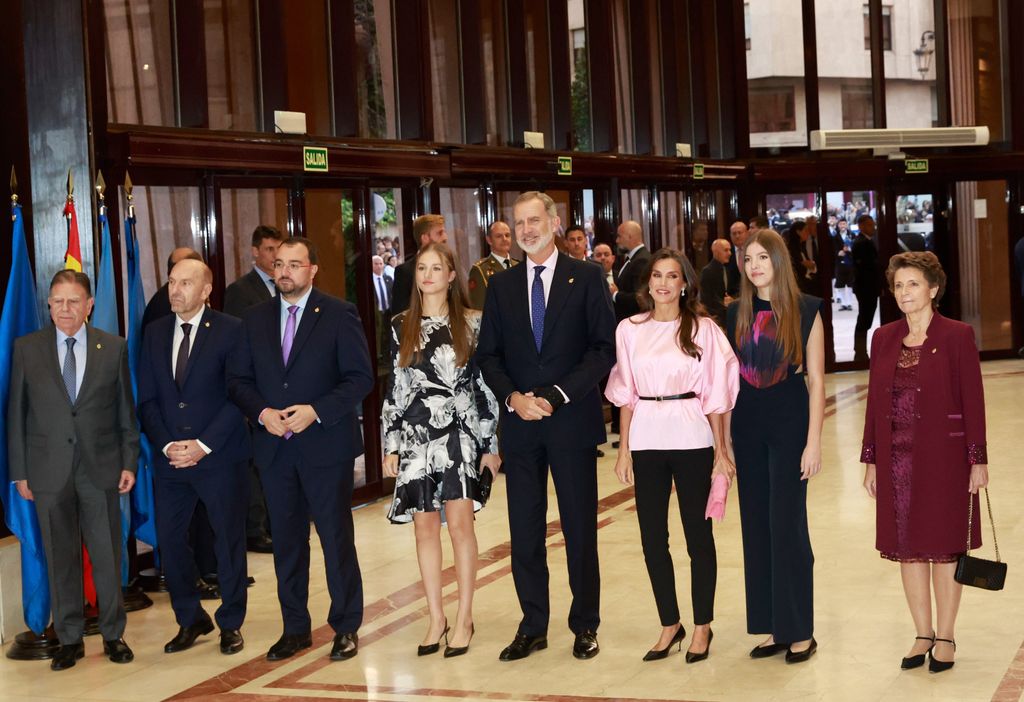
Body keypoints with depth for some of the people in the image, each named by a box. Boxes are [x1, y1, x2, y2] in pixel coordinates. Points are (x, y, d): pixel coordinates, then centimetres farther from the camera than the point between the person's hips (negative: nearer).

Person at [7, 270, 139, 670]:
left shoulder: (114, 348, 3)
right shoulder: (26, 349, 2)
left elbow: (126, 411, 6)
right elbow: (16, 414, 4)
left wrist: (129, 463, 1)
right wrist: (19, 472, 1)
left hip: (101, 468, 0)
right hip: (49, 469, 0)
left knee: (107, 555, 5)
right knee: (61, 558, 7)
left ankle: (113, 634, 19)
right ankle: (69, 639, 18)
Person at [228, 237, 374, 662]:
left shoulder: (339, 314, -3)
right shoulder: (254, 319, 10)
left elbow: (360, 377, -6)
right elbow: (238, 380, 10)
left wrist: (316, 411, -17)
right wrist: (262, 412, -9)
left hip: (326, 444, -4)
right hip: (274, 447, 4)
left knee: (336, 538, 2)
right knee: (286, 540, 10)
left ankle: (346, 627, 14)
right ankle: (295, 629, 21)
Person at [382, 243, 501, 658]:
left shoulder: (471, 323, 3)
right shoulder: (401, 327, 8)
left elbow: (485, 383, 2)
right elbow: (394, 387, 9)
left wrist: (491, 444, -1)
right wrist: (391, 444, 5)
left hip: (460, 435, -2)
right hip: (415, 436, 2)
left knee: (460, 523, -7)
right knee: (425, 528, 4)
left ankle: (464, 618, 3)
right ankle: (436, 617, 14)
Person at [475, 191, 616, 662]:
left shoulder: (586, 278, 0)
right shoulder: (502, 286, 10)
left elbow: (604, 348, -5)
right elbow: (488, 354, 9)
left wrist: (558, 394, -14)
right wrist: (512, 396, -9)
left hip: (572, 419, -3)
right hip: (519, 422, 3)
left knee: (580, 528, 5)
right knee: (524, 530, 7)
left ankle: (585, 625, 16)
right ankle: (532, 626, 17)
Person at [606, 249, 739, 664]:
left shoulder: (702, 329, -1)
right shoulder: (630, 329, 6)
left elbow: (713, 395, -1)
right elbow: (626, 395, 9)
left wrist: (721, 451, -4)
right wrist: (624, 450, 5)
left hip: (691, 440, -3)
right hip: (646, 442, 3)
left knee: (698, 535, 5)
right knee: (652, 537, 7)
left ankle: (702, 626, 17)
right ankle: (669, 624, 21)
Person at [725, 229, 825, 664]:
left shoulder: (805, 311, -3)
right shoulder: (736, 314, 8)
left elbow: (816, 380, -5)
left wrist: (813, 442, -11)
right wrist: (722, 440, 6)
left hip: (789, 424, -4)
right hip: (747, 428, 4)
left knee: (787, 525, -4)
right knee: (756, 527, 7)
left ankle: (799, 632, 6)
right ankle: (772, 629, 16)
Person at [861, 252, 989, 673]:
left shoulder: (957, 336, -6)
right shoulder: (883, 338, 7)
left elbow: (973, 401, -7)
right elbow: (874, 400, 9)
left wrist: (977, 460, -10)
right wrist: (870, 459, 7)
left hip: (943, 456, -4)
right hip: (897, 459, 4)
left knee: (944, 546, 4)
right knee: (906, 547, 9)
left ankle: (945, 638, 16)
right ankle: (923, 635, 21)